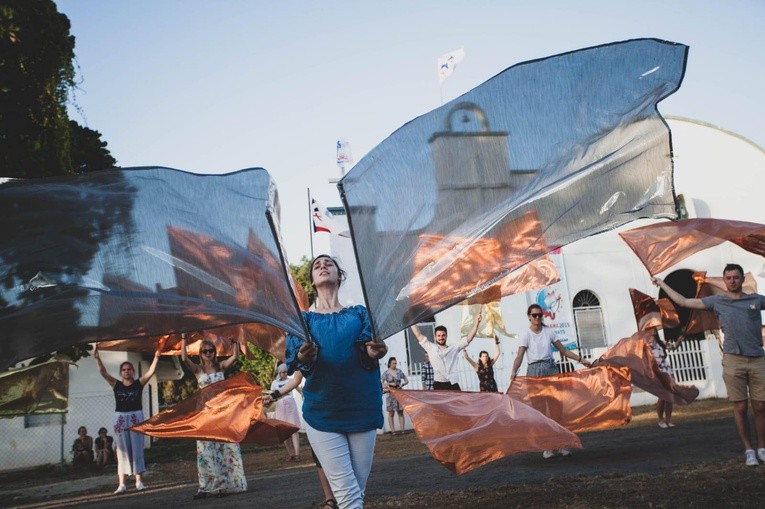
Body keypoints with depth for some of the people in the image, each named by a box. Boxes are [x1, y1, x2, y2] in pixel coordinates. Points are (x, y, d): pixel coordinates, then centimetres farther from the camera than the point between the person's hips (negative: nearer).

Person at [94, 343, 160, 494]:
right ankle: (122, 484, 1)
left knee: (137, 450, 2)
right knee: (122, 451, 1)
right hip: (120, 418, 1)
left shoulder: (139, 383, 2)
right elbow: (103, 373, -6)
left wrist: (156, 357, -19)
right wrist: (97, 357, -17)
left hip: (136, 417, -1)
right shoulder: (116, 384, 4)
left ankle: (139, 482, 7)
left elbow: (150, 372, -9)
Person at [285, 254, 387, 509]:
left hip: (362, 409, 1)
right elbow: (295, 357, -5)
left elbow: (369, 349, -5)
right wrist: (304, 357, -29)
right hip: (322, 412, -1)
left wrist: (373, 352, -29)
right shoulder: (304, 318, 11)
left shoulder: (359, 313, 12)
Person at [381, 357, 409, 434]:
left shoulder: (399, 371, 5)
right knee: (391, 413, 1)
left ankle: (402, 430, 3)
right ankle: (392, 431, 4)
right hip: (390, 394, -2)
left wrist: (402, 384, -7)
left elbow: (406, 380, 11)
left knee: (400, 412, 1)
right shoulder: (386, 373, -1)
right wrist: (389, 385, -15)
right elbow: (381, 383, 0)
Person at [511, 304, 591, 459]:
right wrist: (514, 372, -27)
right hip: (534, 370, -3)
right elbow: (520, 356, -11)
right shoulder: (526, 334, -2)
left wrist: (581, 359, 4)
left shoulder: (548, 332, 8)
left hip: (551, 368, 3)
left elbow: (563, 351, 12)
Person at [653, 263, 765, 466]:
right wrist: (662, 284, 16)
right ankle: (748, 450, 7)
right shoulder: (717, 301, 9)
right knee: (740, 407, -1)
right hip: (733, 360, -1)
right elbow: (684, 302, 13)